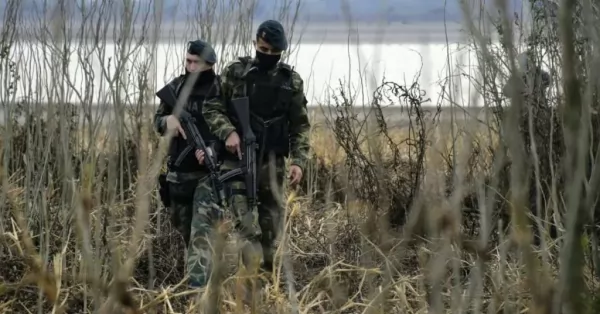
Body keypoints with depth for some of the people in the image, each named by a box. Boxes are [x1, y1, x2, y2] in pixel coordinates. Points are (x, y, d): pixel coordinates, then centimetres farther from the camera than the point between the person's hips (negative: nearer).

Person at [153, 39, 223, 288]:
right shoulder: (176, 87, 6)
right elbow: (157, 121, 14)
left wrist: (212, 149, -28)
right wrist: (168, 120, -11)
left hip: (209, 171, -6)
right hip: (179, 169, 6)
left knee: (201, 229, -17)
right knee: (182, 224, 17)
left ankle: (197, 284, -23)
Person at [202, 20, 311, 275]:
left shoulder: (291, 81, 7)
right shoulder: (235, 72, 3)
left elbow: (300, 125, 9)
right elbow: (212, 107, 5)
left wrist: (298, 160, -1)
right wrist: (228, 131, -13)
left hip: (272, 157, 2)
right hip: (238, 151, -2)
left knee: (272, 210, 2)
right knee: (240, 198, -19)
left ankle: (266, 268, 10)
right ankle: (254, 259, -27)